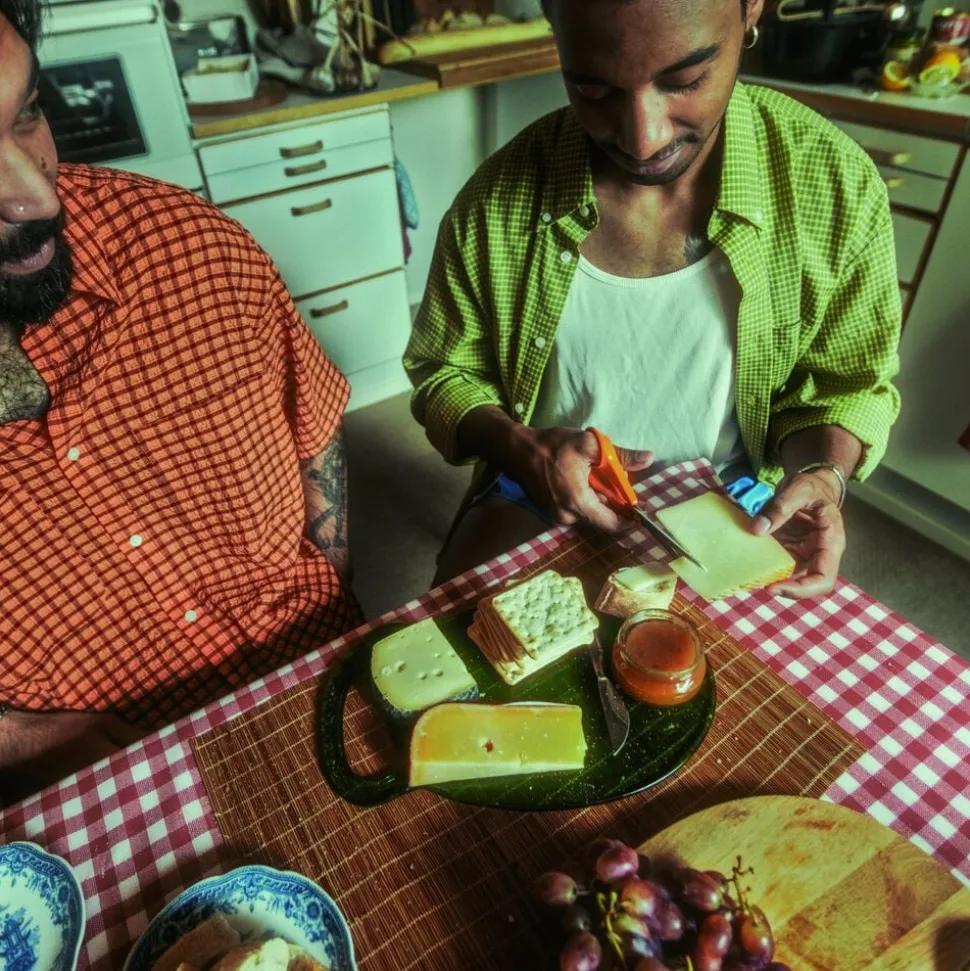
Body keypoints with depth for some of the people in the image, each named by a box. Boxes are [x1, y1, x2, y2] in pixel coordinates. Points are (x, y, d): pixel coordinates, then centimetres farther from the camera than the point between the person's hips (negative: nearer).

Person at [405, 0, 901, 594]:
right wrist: (520, 450, -21)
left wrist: (821, 474, -20)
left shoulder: (839, 186, -13)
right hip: (541, 498, 0)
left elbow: (850, 383, 1)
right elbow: (441, 372, -1)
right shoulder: (495, 205, -14)